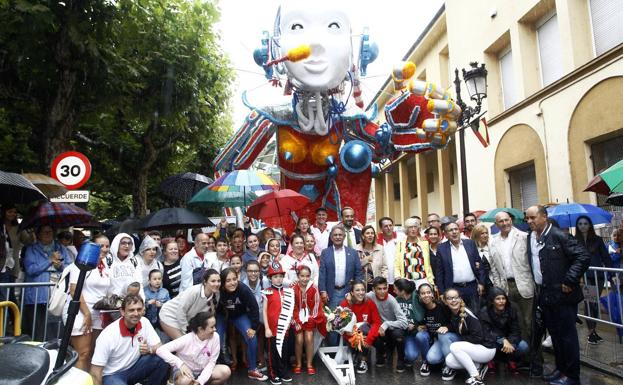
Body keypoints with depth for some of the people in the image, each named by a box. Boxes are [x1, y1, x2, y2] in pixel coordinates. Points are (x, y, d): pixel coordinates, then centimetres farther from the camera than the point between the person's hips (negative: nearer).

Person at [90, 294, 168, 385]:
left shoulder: (144, 322, -10)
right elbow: (95, 373, -17)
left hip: (134, 367, 4)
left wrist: (149, 350, -27)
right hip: (112, 375, -4)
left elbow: (158, 347, -5)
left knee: (162, 359, -20)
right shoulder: (108, 335, -22)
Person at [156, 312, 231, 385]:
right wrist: (180, 364, -38)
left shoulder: (215, 337, -16)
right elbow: (160, 350, -28)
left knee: (226, 371, -22)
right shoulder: (187, 340, -24)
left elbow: (212, 362, -12)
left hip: (203, 371, 3)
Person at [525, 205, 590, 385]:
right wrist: (536, 286, 10)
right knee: (554, 334, 17)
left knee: (567, 335, 4)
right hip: (544, 295, 7)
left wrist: (569, 281, -17)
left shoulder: (559, 236, -13)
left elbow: (584, 256, -17)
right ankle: (560, 369, 31)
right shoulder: (530, 238, 8)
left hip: (562, 295, -7)